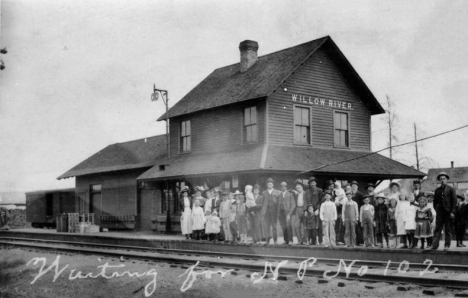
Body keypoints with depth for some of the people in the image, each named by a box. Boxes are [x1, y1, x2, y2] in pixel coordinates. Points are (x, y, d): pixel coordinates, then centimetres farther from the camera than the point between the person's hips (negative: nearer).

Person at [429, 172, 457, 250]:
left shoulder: (451, 189, 1)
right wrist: (436, 209, 5)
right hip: (439, 212, 3)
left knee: (448, 229, 3)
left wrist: (453, 212, -9)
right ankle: (435, 245, -7)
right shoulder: (437, 190, 12)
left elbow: (454, 201, -3)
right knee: (437, 229, -3)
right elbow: (435, 201, 18)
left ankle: (447, 245, 9)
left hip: (448, 212, -3)